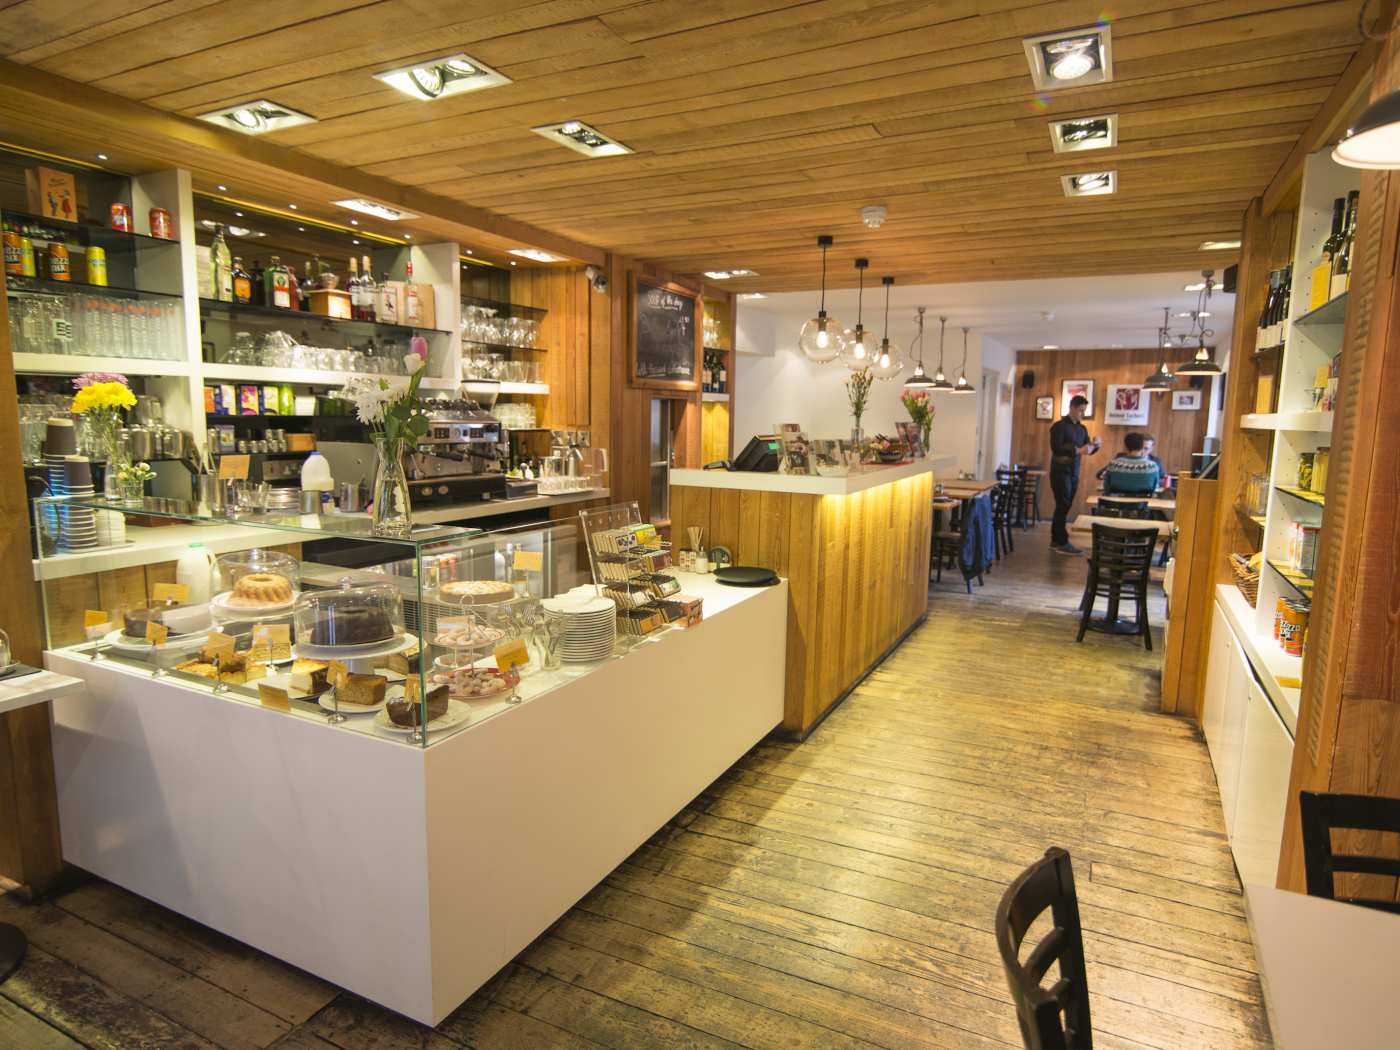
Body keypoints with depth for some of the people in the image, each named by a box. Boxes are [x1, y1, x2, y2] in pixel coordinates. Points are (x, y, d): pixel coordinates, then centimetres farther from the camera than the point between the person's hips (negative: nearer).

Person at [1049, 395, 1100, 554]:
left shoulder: (1082, 429, 13)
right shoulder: (1059, 426, -8)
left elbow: (1088, 449, 15)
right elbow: (1056, 449, -19)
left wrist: (1095, 445, -7)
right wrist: (1078, 450, -26)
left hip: (1074, 472, 7)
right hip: (1060, 471, -7)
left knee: (1064, 507, 9)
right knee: (1063, 506, -9)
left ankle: (1055, 540, 15)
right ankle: (1062, 543, -7)